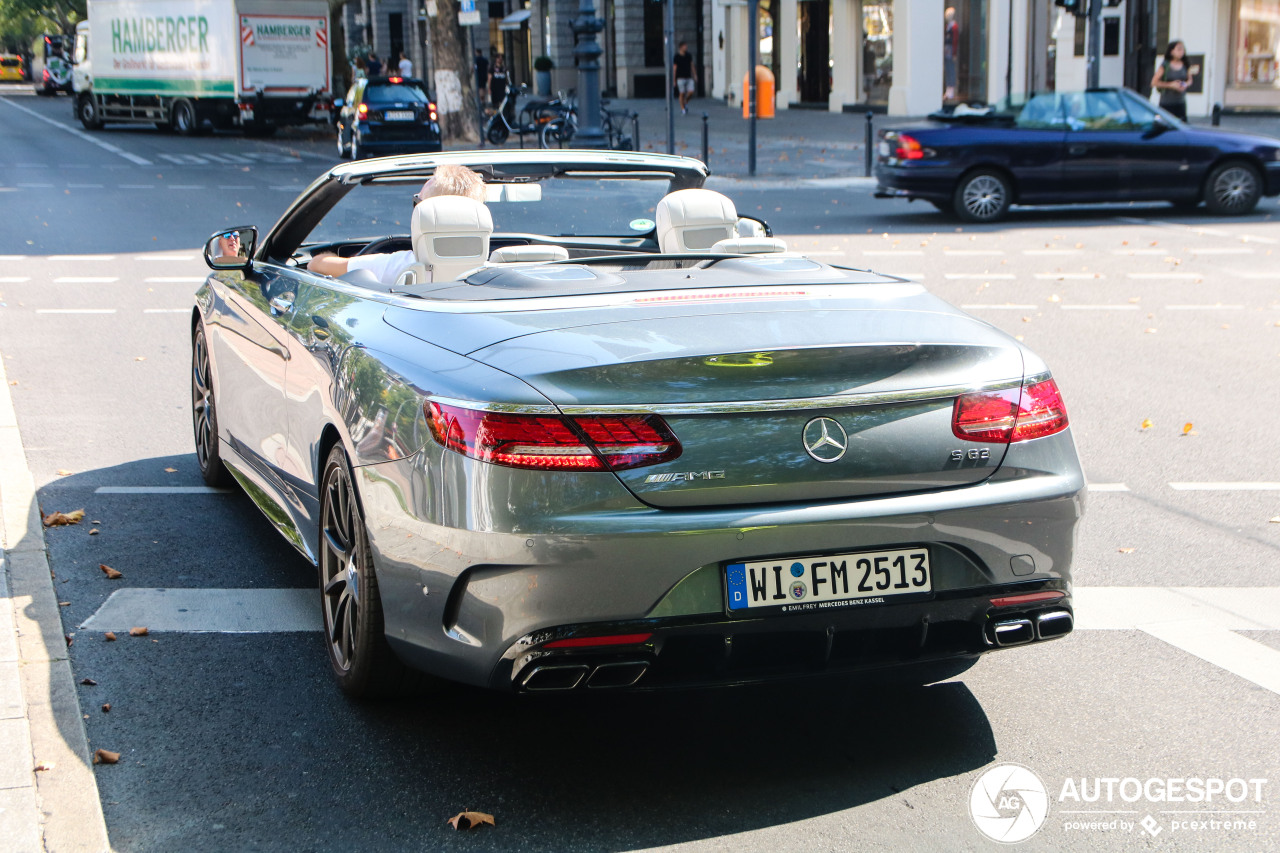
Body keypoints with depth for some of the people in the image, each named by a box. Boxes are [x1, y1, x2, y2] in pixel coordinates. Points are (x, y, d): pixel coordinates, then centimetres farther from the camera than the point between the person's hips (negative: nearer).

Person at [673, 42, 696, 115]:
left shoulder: (689, 55, 10)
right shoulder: (676, 57, -4)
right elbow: (674, 69, -3)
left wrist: (695, 75, 11)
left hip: (689, 77, 4)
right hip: (681, 78, -4)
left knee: (691, 92, -8)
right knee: (682, 93, -4)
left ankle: (686, 103, 20)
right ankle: (683, 109, 5)